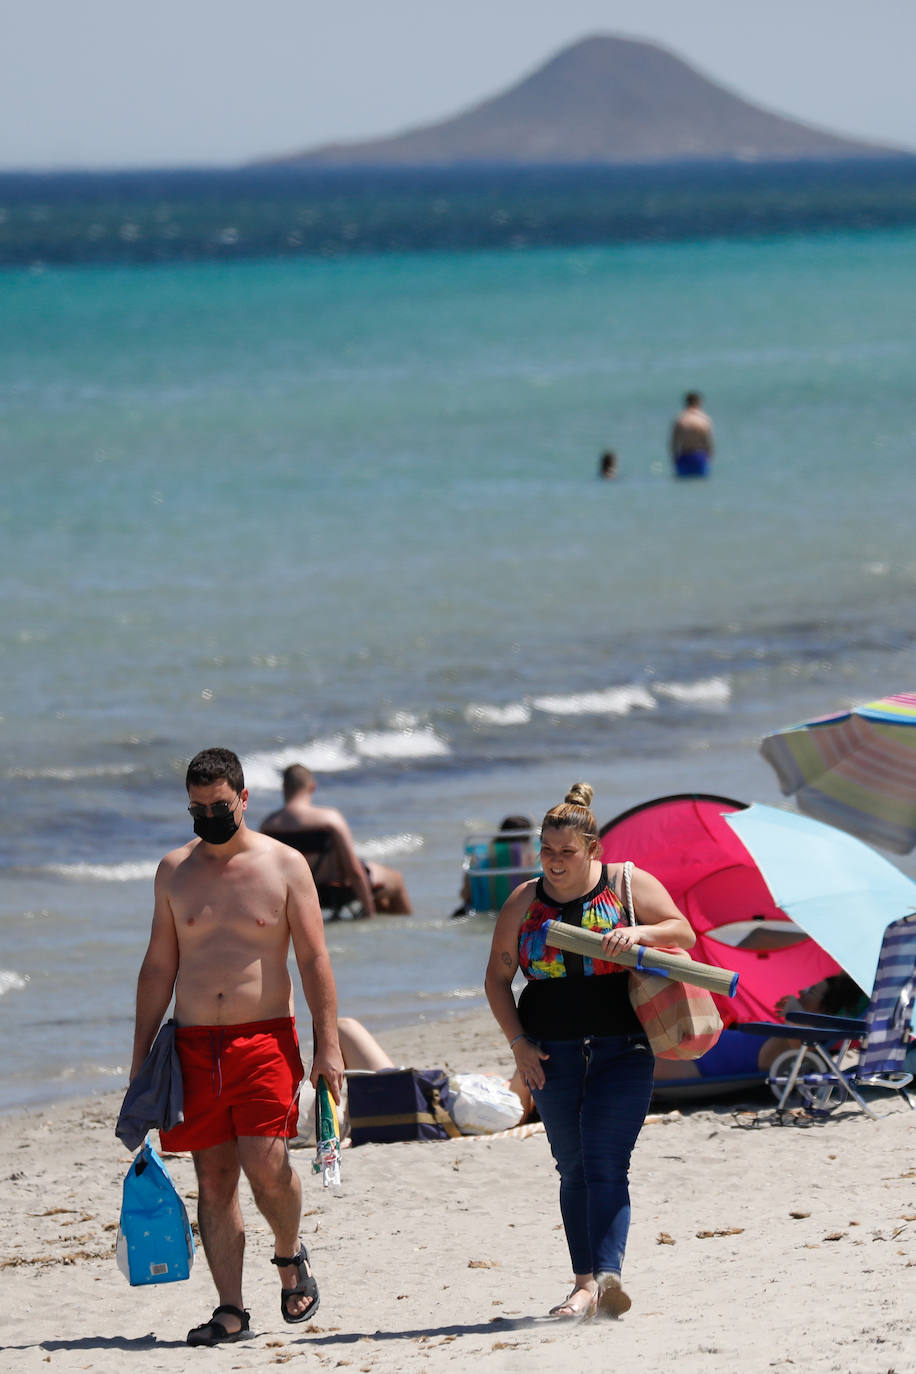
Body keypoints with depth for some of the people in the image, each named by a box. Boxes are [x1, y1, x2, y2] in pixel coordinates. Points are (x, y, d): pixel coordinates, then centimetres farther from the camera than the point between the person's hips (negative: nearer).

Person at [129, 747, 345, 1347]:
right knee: (214, 1177, 1)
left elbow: (315, 961, 1)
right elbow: (158, 967, 13)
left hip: (266, 1040, -3)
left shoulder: (284, 865, 2)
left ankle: (291, 1254, 15)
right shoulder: (175, 871, 10)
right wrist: (142, 1052, 8)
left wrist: (328, 1045, -6)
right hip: (194, 1044, 3)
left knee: (265, 1163, -15)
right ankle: (231, 1309, 4)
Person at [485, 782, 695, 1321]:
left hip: (622, 1049, -3)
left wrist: (641, 932, -21)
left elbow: (685, 933, -1)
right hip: (553, 1054, 3)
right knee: (575, 1169, 6)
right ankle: (592, 1285, 10)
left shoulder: (629, 885, 0)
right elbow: (497, 977, 11)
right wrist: (518, 1043, 2)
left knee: (605, 1163, -14)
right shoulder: (525, 902, 7)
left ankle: (602, 1277, -24)